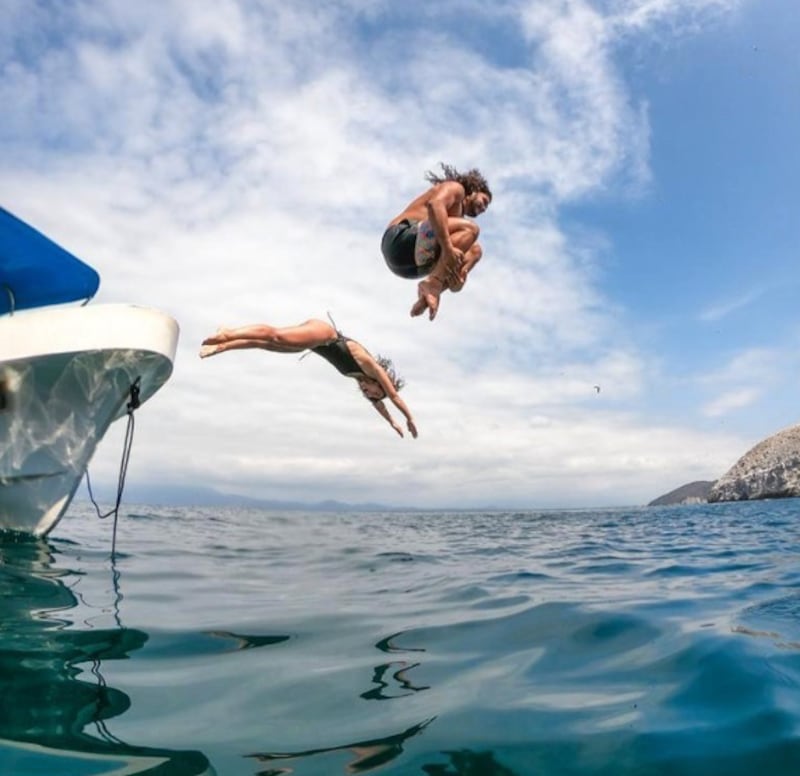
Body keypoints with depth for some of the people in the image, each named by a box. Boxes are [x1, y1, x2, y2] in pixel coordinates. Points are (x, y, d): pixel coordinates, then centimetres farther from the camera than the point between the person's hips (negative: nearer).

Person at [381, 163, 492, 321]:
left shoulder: (454, 218, 31)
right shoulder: (455, 188, 6)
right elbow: (435, 204, -18)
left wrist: (460, 272, -5)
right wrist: (448, 248, -27)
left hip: (409, 264, 9)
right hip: (401, 240, -9)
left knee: (475, 250, 16)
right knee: (470, 229, -18)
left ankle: (430, 292, -6)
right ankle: (432, 283, -24)